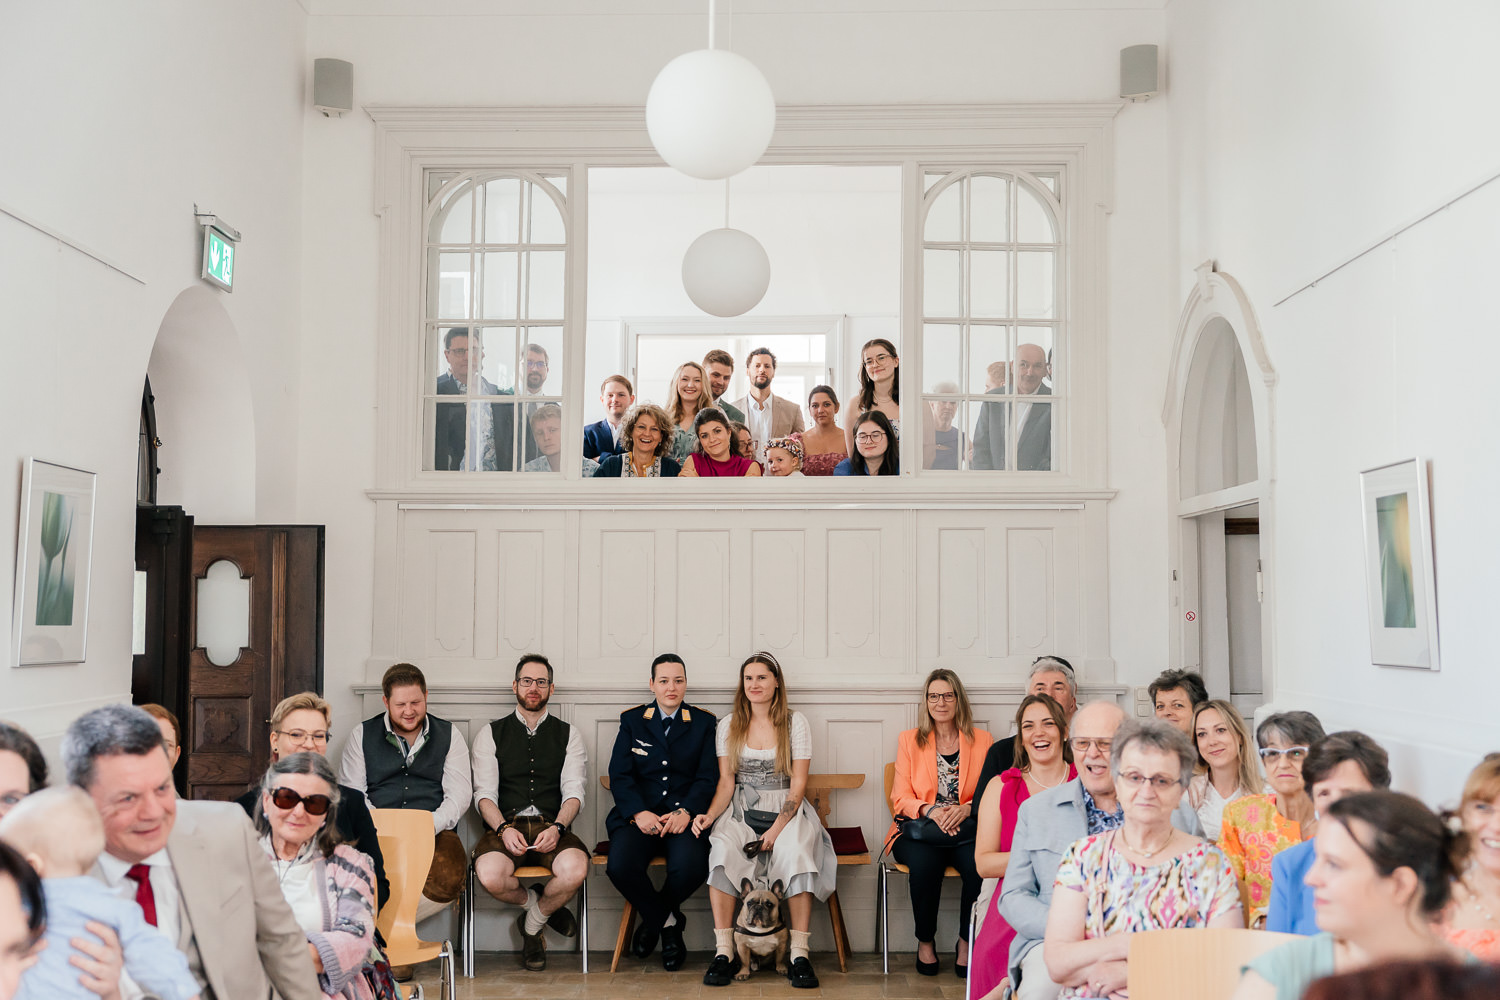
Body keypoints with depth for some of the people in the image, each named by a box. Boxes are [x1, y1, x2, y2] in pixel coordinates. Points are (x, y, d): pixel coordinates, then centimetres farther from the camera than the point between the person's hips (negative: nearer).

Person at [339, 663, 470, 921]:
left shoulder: (450, 735, 14)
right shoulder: (361, 736, 14)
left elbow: (459, 795, 6)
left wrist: (428, 826, -14)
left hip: (434, 832, 1)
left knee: (448, 881, -33)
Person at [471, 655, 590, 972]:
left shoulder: (568, 735, 14)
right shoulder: (491, 734, 13)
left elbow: (573, 792, 4)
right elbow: (484, 794, 3)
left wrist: (557, 828, -17)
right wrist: (504, 829, -17)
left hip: (552, 827, 0)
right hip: (505, 825, 0)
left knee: (574, 871, -33)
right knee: (490, 876, -34)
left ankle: (532, 925, 1)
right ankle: (541, 905, 3)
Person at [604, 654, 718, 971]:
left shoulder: (704, 723, 11)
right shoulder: (632, 721, 13)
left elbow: (708, 777, 3)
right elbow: (619, 775, 4)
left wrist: (686, 812, -16)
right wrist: (639, 813, -14)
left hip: (685, 815, -1)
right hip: (640, 813, 1)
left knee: (691, 867, -32)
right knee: (620, 865, -30)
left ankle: (653, 919, 4)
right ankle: (667, 922, 0)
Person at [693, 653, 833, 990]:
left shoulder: (796, 723, 2)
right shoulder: (727, 726, 9)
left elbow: (798, 784, -3)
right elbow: (726, 782, 7)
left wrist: (777, 829, -16)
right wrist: (710, 814, -14)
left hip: (786, 812, -1)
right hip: (742, 811, 1)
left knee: (795, 854, -34)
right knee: (722, 851, -32)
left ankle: (799, 955, -30)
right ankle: (724, 952, -29)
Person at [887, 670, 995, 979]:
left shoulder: (982, 741, 10)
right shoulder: (908, 740, 11)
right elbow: (901, 798, 5)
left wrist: (966, 809, -17)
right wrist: (931, 811, -16)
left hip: (966, 829, 0)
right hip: (918, 830, 0)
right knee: (925, 863, -33)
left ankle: (966, 943, -9)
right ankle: (925, 942, -9)